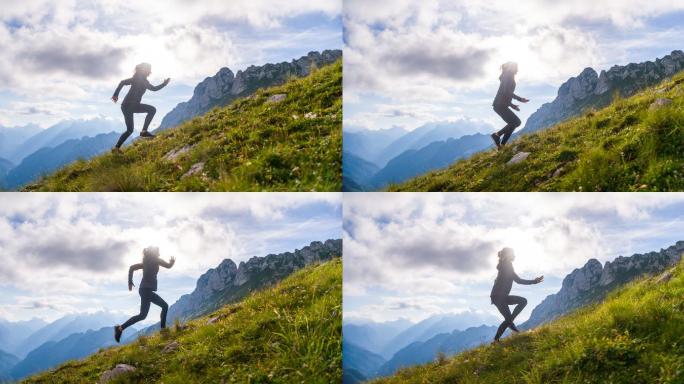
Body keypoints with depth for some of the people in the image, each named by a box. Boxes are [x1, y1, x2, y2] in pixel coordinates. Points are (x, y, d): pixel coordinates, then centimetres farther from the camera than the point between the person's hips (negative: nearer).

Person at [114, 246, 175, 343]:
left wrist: (130, 282, 16)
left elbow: (132, 268, 15)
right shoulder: (155, 260, -3)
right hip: (146, 290, -9)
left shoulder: (146, 262, 18)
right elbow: (168, 266, -2)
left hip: (146, 290, 9)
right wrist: (172, 262, 19)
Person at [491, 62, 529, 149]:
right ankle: (497, 135, -10)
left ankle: (501, 145, 10)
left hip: (500, 105, 10)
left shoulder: (506, 77, 22)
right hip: (500, 105, -10)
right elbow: (507, 92, -20)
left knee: (513, 123, 14)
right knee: (516, 122, -9)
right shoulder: (509, 76, -7)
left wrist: (512, 105, 26)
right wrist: (520, 99, -16)